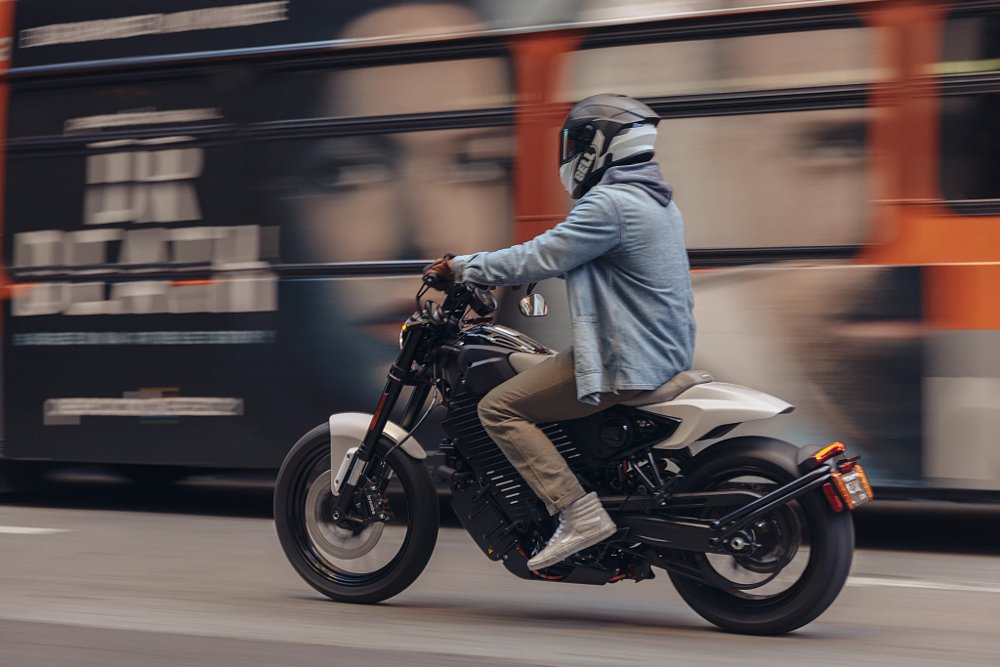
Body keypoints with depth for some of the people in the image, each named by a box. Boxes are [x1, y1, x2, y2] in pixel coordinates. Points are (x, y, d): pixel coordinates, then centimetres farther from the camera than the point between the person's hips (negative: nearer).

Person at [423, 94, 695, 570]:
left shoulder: (609, 204, -16)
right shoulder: (657, 200, 16)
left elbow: (542, 258, -18)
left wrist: (463, 267, -7)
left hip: (624, 364, -10)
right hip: (665, 353, 10)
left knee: (499, 409, -9)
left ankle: (579, 513, -16)